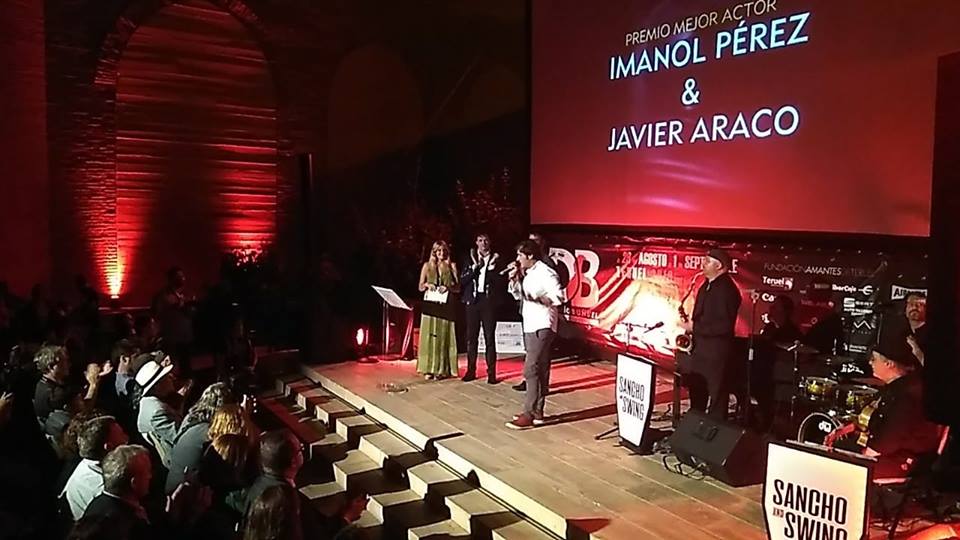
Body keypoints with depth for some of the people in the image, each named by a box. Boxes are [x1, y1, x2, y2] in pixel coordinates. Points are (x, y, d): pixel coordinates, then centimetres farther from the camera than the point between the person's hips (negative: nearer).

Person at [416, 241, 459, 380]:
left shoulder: (452, 266, 8)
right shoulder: (427, 265, 11)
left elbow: (457, 287, 4)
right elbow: (420, 287, 11)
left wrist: (448, 287, -14)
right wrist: (427, 285, -10)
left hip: (445, 306, -1)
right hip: (430, 305, 1)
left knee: (443, 336, -1)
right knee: (429, 336, -2)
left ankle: (442, 369, 3)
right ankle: (429, 369, 1)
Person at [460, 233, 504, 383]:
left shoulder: (495, 260, 3)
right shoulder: (470, 260, 9)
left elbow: (500, 282, -4)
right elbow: (463, 280, -1)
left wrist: (491, 266, -12)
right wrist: (475, 266, -10)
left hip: (489, 301, -2)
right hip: (473, 300, 2)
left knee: (489, 337, 0)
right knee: (471, 337, 6)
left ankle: (491, 372, 5)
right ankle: (471, 370, 14)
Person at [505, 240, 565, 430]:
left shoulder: (546, 273, -14)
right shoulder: (528, 273, 13)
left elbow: (558, 297, -22)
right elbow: (518, 295, 21)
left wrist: (537, 299, -24)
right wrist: (514, 279, 5)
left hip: (542, 327, -9)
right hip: (530, 326, 9)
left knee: (531, 370, -10)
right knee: (539, 370, 12)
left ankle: (529, 414, -6)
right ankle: (537, 412, 18)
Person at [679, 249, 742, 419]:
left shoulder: (727, 289, -17)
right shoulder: (706, 286, 12)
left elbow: (724, 325, -24)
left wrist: (694, 327, -19)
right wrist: (691, 325, 3)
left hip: (716, 351, -9)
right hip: (699, 347, 9)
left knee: (717, 394, 1)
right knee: (695, 389, 18)